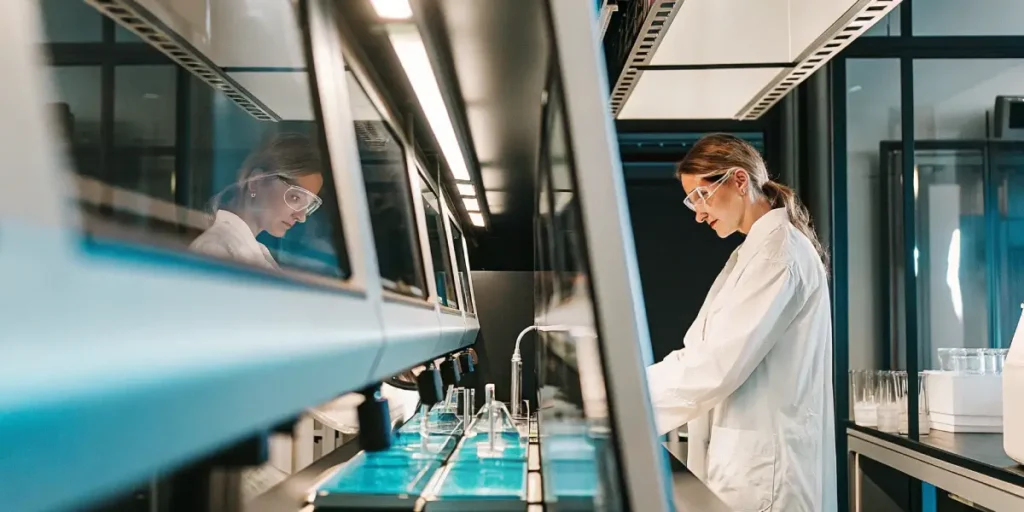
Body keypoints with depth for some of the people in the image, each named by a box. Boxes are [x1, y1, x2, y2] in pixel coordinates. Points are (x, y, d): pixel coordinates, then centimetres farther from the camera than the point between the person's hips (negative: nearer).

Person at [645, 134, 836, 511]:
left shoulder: (779, 247, -13)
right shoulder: (753, 251, 16)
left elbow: (719, 365, -21)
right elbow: (702, 351, 12)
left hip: (763, 460, -9)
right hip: (747, 455, 9)